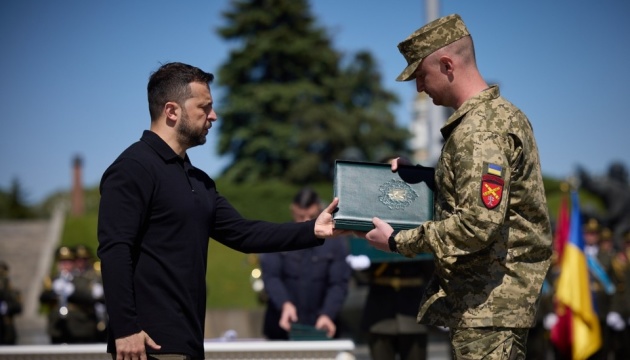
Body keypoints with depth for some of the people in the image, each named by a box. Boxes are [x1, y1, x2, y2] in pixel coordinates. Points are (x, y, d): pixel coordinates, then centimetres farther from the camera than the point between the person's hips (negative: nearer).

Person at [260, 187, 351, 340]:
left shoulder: (335, 243, -1)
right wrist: (285, 304, -25)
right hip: (282, 326, 0)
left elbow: (339, 284, -7)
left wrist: (327, 315, -24)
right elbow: (270, 277, -7)